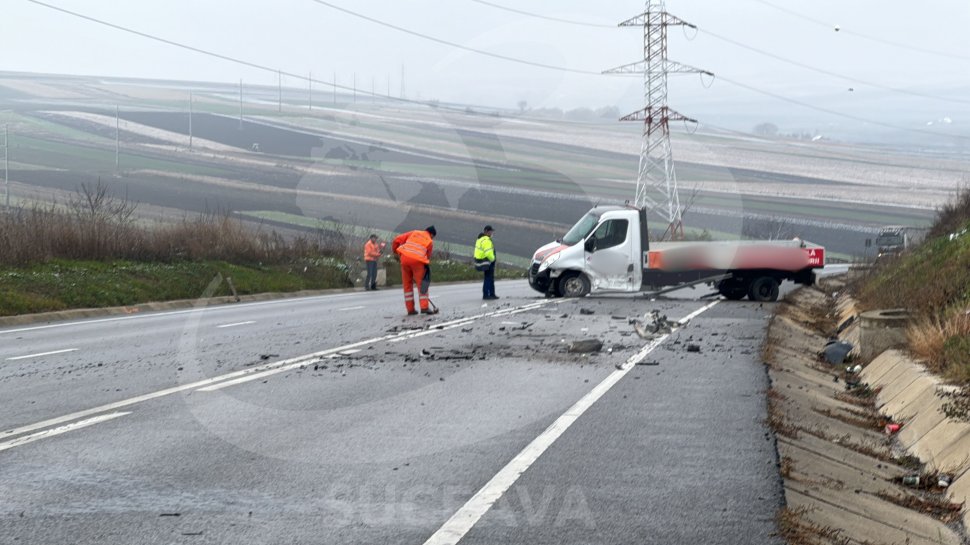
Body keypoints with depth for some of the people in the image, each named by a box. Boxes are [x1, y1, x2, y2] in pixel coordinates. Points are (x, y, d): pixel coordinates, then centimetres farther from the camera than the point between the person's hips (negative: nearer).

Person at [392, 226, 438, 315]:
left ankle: (410, 309, 12)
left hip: (405, 258, 3)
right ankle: (424, 307, -5)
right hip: (417, 261, -3)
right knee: (421, 283, 7)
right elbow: (428, 257, 14)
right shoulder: (430, 241, 15)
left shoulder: (414, 233, 21)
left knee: (407, 284, 12)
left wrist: (395, 251, 27)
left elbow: (397, 239, 14)